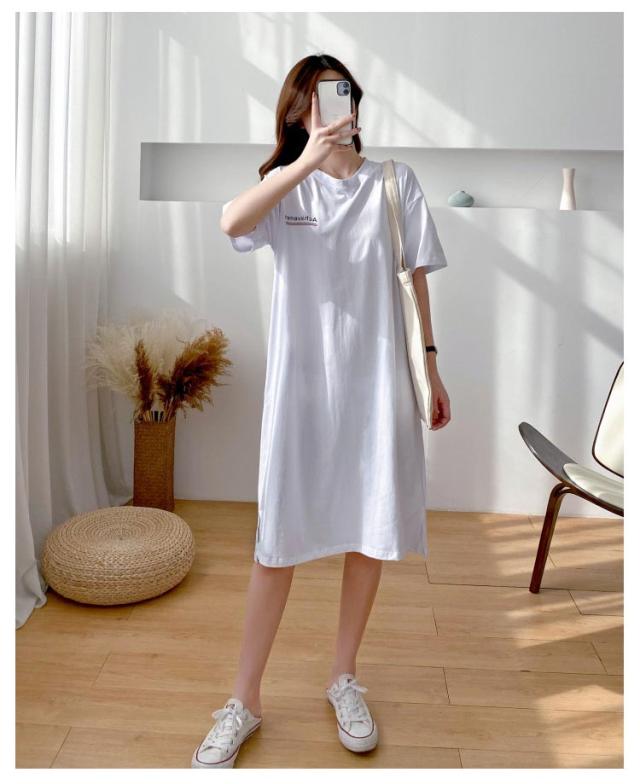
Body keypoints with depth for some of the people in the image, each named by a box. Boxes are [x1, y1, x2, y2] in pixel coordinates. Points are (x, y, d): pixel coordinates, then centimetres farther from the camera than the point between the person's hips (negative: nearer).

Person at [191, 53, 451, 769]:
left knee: (370, 533, 9)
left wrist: (430, 366, 7)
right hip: (302, 383, -1)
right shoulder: (286, 184, 4)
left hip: (379, 382, 2)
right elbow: (232, 222, -19)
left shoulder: (396, 182, 8)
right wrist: (308, 160, -28)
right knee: (279, 542, 2)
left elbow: (415, 279, 10)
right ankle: (244, 702, 17)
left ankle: (344, 678, 30)